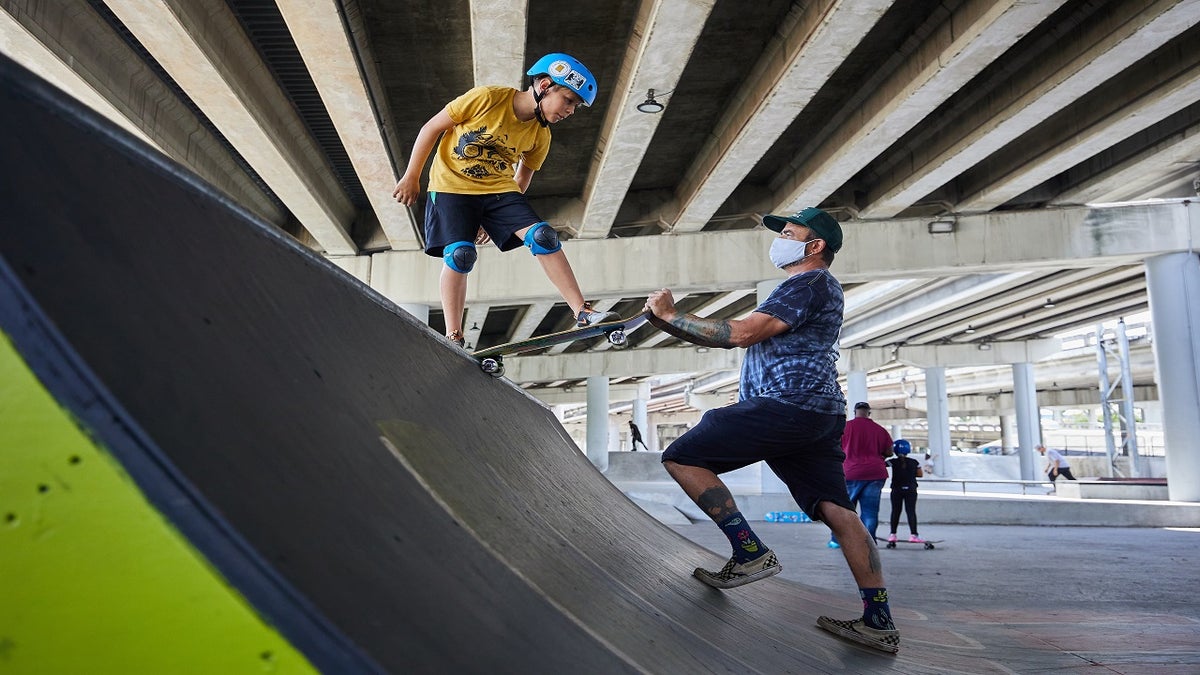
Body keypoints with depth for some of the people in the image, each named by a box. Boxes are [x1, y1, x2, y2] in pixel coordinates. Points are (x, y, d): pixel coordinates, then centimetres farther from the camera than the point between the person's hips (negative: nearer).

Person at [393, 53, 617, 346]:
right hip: (452, 186, -3)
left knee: (543, 236, -16)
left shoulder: (541, 135, -3)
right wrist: (411, 177, -6)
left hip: (498, 190, 4)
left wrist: (493, 219, 11)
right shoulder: (487, 98, -18)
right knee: (460, 255, -21)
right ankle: (453, 339, -10)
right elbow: (431, 127, -9)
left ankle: (583, 313, -16)